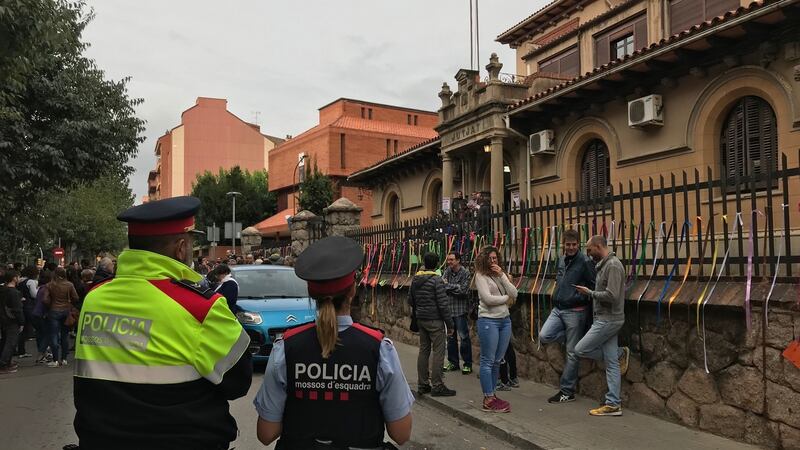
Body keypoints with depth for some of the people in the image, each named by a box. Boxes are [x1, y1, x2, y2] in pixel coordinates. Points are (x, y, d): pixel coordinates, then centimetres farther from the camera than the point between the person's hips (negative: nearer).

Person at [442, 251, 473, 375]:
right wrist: (455, 289, -17)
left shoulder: (465, 273, -10)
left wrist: (448, 286, -13)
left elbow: (464, 290, -17)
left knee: (464, 337, -1)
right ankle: (453, 362, 25)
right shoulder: (447, 271, 7)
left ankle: (467, 364, 9)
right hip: (449, 309, 6)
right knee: (451, 337, 13)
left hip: (461, 310, -6)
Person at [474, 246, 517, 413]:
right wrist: (507, 298, -3)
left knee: (497, 361, 11)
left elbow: (514, 294, 2)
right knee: (488, 361, -2)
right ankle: (488, 401, 2)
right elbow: (488, 298, -16)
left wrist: (502, 275, -6)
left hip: (505, 320, 7)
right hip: (488, 321, -7)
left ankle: (491, 395, 21)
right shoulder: (481, 276, -5)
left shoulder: (501, 275, 14)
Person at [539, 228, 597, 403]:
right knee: (544, 336, -14)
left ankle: (567, 392, 12)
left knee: (572, 354, 1)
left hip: (575, 312, -7)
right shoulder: (560, 260, 11)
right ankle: (573, 338, 12)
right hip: (558, 309, 7)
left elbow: (594, 287, -9)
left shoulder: (585, 261, -10)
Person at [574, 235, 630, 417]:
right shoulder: (604, 265, 14)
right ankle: (613, 405, 13)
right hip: (606, 319, 10)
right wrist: (591, 293, 8)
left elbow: (611, 296, -24)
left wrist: (589, 293, -14)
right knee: (611, 363, 9)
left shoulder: (613, 265, -17)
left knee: (580, 349, -5)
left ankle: (618, 354, 7)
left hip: (608, 319, -9)